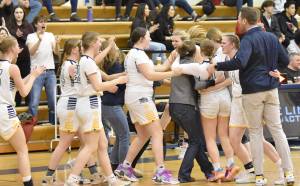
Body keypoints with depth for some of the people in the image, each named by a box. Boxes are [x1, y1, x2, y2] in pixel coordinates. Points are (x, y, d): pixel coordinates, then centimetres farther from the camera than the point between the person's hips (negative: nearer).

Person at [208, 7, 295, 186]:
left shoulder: (248, 40, -14)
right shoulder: (272, 37, 7)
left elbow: (239, 62, -31)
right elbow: (285, 61, 12)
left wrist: (216, 66, -23)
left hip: (252, 92, -5)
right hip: (271, 89, 5)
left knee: (256, 132, 5)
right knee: (277, 129, 8)